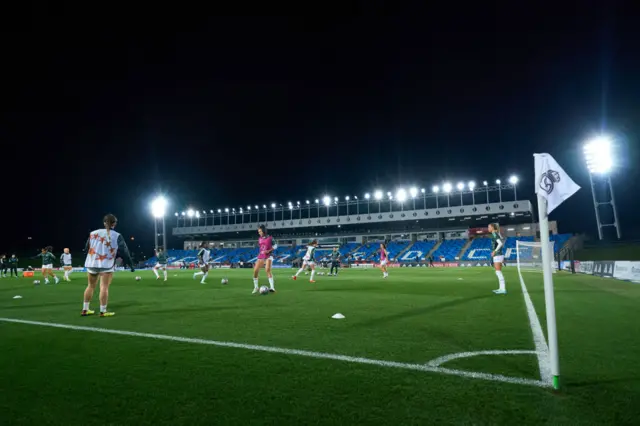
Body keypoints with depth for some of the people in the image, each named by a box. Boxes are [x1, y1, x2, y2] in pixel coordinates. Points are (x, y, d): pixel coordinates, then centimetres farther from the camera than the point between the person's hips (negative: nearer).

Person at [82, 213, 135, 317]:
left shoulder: (93, 233, 7)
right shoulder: (117, 236, -2)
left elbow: (86, 249, 12)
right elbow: (124, 251, -2)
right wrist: (131, 264, 5)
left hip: (91, 264, 4)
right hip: (107, 265, -4)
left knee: (91, 286, 15)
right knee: (104, 287, -4)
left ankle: (85, 310, 22)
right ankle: (103, 311, -3)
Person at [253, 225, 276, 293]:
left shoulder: (270, 238, -4)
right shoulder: (259, 239, 10)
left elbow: (275, 246, -1)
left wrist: (269, 250, -14)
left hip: (268, 256, -5)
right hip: (260, 257, 5)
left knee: (268, 270, -25)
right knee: (255, 271, -6)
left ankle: (272, 287, -26)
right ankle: (255, 287, 11)